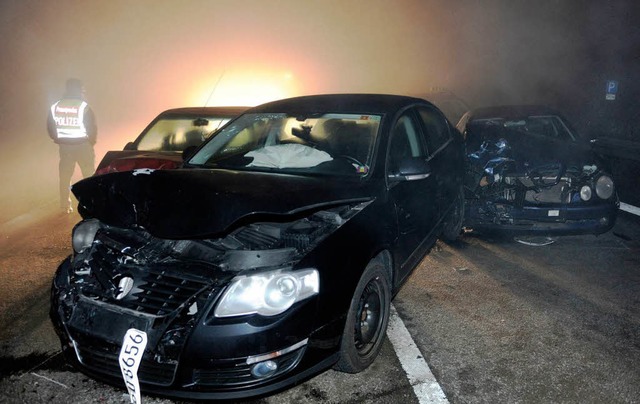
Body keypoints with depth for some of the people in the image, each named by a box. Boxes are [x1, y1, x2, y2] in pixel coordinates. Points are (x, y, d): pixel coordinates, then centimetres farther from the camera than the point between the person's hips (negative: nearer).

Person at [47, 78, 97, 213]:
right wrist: (92, 140, 6)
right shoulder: (83, 106, -13)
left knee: (64, 176, 12)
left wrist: (58, 140, 20)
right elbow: (92, 127, -12)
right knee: (89, 175, 9)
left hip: (64, 145, 4)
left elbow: (50, 128, 6)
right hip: (82, 145, -4)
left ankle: (65, 205, 16)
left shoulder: (55, 107, 2)